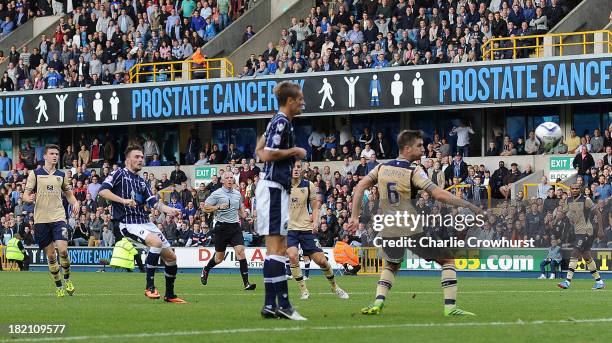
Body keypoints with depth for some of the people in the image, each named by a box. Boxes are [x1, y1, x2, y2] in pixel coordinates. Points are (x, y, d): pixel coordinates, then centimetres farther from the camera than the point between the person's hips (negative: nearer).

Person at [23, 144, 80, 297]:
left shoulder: (62, 175, 10)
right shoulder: (35, 173, 3)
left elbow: (69, 194, 21)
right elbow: (26, 194, 3)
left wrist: (75, 203, 0)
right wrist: (28, 198, -21)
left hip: (58, 217, 1)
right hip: (41, 219, -1)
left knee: (63, 250, -17)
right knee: (50, 255, 2)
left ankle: (67, 279, 6)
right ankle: (59, 286, 15)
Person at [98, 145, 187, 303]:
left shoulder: (141, 182, 22)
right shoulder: (119, 174, 2)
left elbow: (153, 202, 12)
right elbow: (102, 191, -12)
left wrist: (169, 210, -7)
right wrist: (123, 200, -23)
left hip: (146, 222, 8)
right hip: (128, 223, -8)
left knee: (171, 257, 4)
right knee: (156, 242, -32)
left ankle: (170, 295, 19)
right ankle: (150, 287, -26)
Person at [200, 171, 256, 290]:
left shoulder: (237, 193, 11)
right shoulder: (217, 194, -4)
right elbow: (206, 208, -5)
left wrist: (244, 216, 8)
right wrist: (219, 207, -18)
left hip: (235, 226, 3)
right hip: (221, 226, -3)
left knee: (240, 251, -15)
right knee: (219, 257, 5)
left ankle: (246, 283, -17)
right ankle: (205, 270, 38)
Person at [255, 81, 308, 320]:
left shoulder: (278, 121, 19)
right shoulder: (282, 122, -11)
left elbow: (260, 151, 23)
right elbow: (267, 154, -19)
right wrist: (295, 151, -9)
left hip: (273, 188, 10)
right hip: (273, 188, -10)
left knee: (279, 248, 9)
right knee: (276, 248, -13)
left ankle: (271, 305, 7)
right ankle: (282, 303, -17)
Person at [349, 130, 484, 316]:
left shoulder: (381, 168, 6)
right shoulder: (413, 172, -10)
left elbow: (359, 187, 2)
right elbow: (439, 194, -19)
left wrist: (354, 217, 5)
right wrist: (468, 205, -14)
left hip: (388, 231, 5)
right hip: (412, 231, -5)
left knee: (391, 266, 31)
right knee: (448, 260, 8)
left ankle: (377, 303, 10)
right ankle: (450, 307, -3)